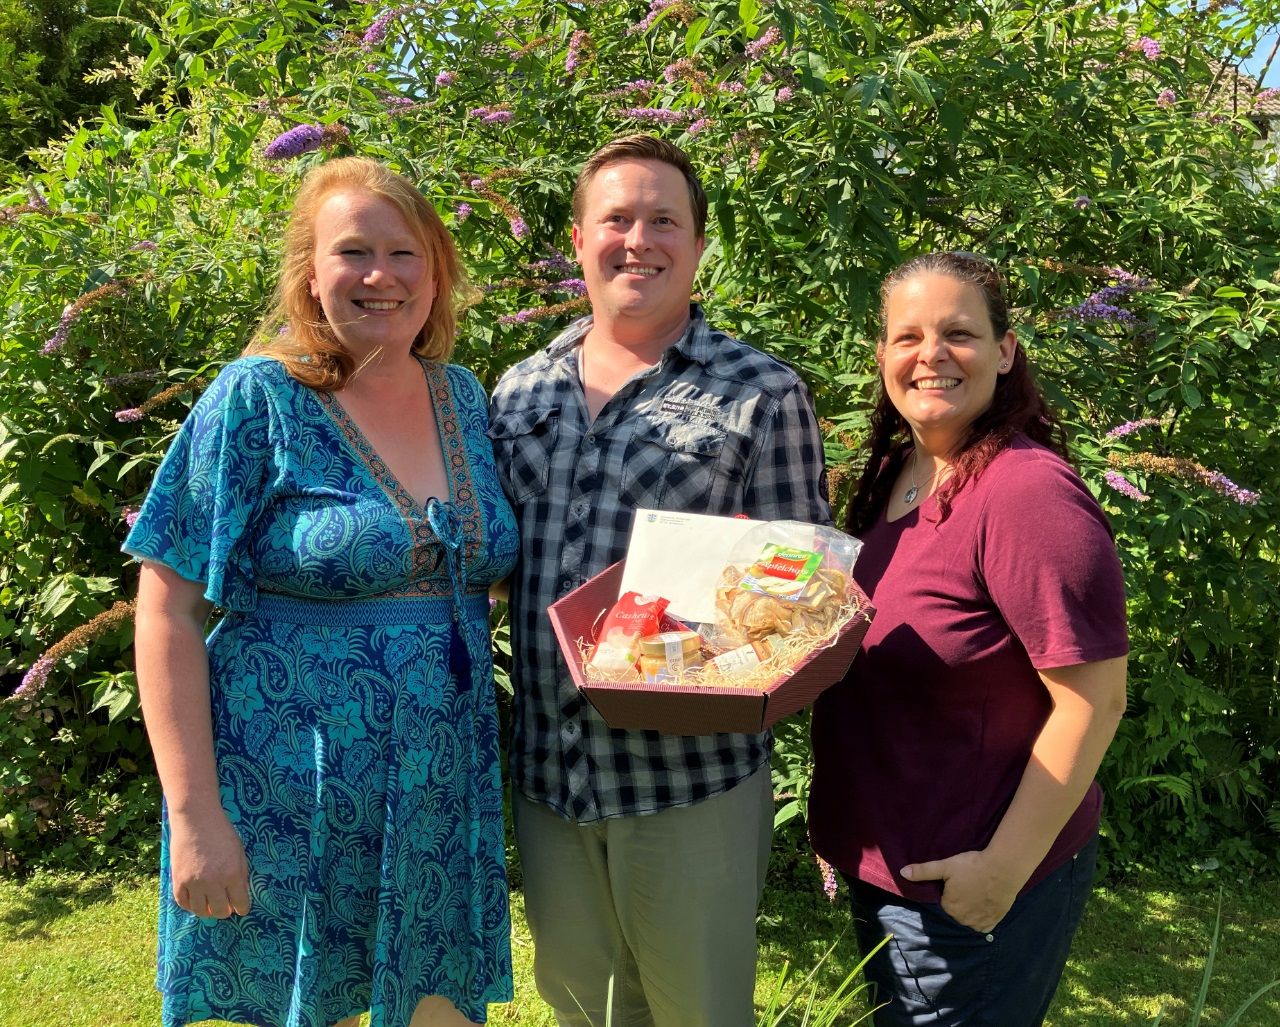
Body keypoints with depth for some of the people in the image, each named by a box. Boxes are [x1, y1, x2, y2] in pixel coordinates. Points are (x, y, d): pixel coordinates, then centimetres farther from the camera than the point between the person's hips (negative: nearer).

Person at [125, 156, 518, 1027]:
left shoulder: (466, 398, 5)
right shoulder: (255, 401, -10)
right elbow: (168, 612, -11)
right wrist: (196, 818, -14)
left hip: (445, 806, 5)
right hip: (287, 814, -4)